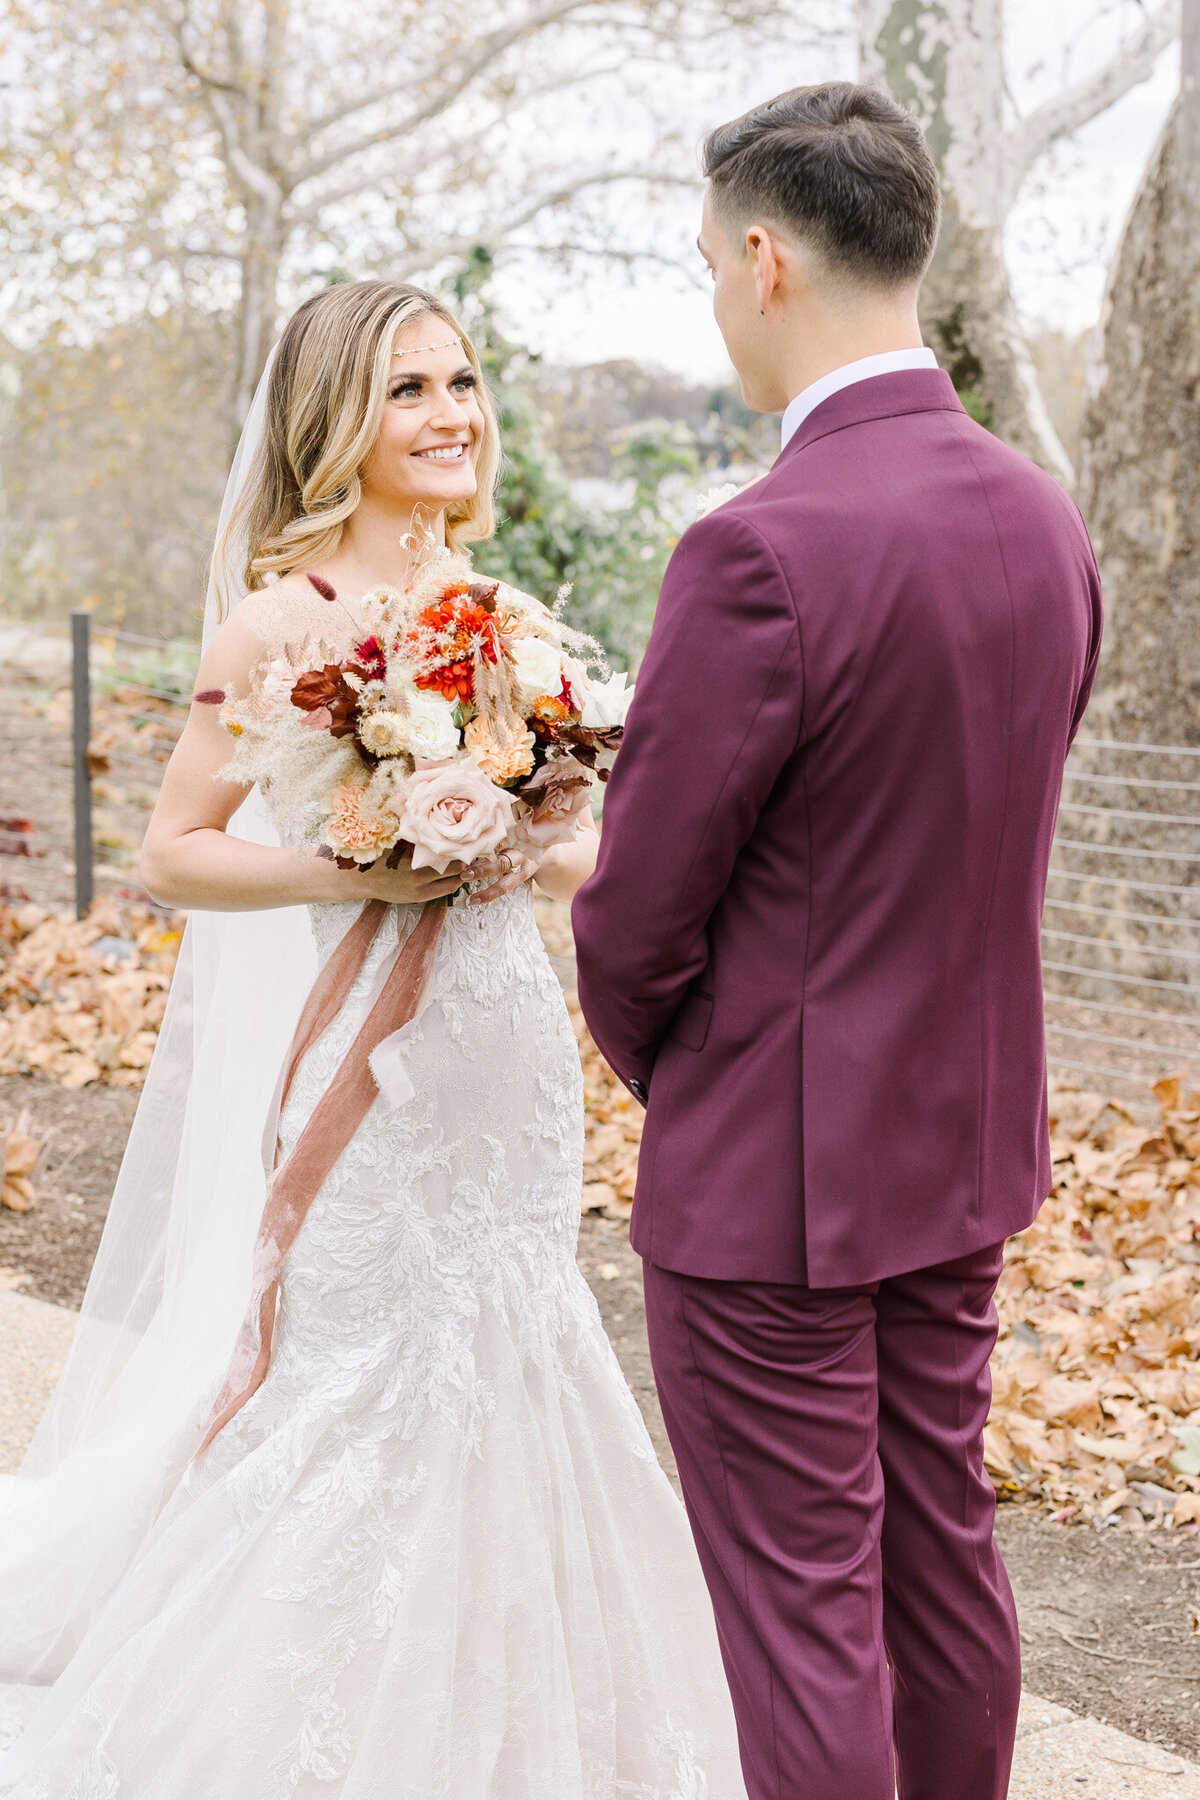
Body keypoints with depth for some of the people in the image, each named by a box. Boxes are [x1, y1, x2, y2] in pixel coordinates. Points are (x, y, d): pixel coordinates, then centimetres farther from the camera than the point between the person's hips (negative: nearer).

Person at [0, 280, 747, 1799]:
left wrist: (532, 859, -7)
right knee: (366, 1397, 0)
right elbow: (171, 854, -9)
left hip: (507, 1060, 6)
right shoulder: (287, 618, -9)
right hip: (365, 1064, -6)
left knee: (497, 1398, 13)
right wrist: (359, 874, -21)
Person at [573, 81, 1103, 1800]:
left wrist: (658, 1069, 4)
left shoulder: (764, 551, -24)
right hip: (965, 1142, 8)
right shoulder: (1045, 520, 1)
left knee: (804, 1613, 4)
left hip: (774, 1175, -8)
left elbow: (637, 914, -16)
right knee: (943, 1554, 20)